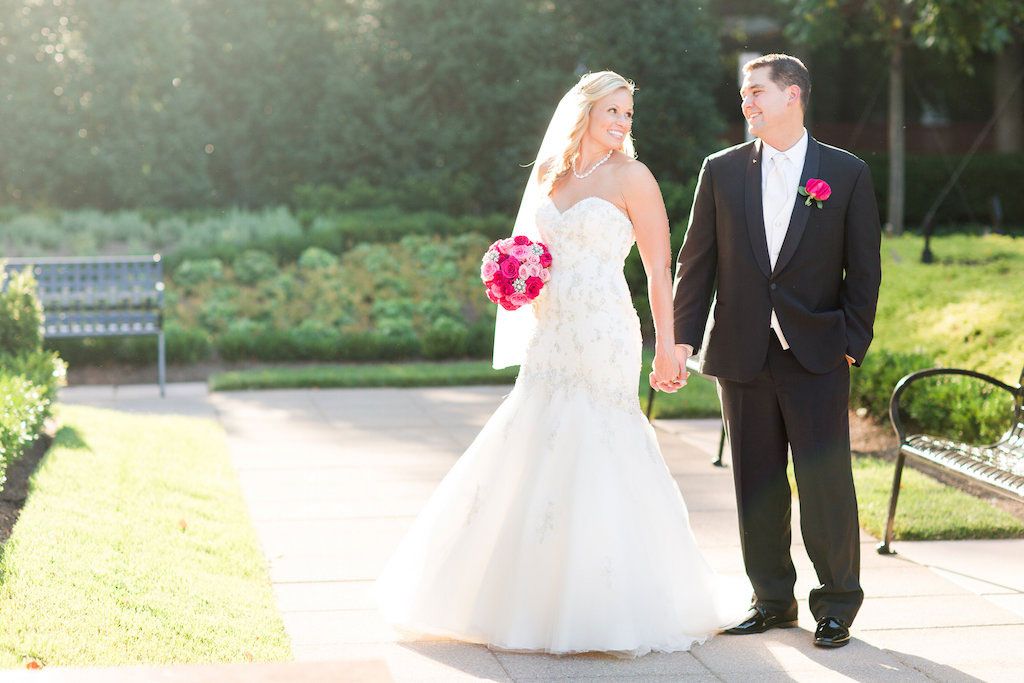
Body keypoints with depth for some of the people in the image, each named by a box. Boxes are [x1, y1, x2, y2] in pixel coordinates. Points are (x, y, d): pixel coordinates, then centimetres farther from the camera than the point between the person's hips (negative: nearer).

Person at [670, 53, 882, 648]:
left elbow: (864, 269, 2)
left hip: (817, 354, -2)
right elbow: (697, 260, 7)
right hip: (742, 352, 2)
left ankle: (838, 603, 12)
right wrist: (684, 337, 1)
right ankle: (773, 600, 20)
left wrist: (854, 343, -4)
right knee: (758, 482, 8)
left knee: (826, 481, -3)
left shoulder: (847, 174, 1)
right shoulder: (722, 171, 7)